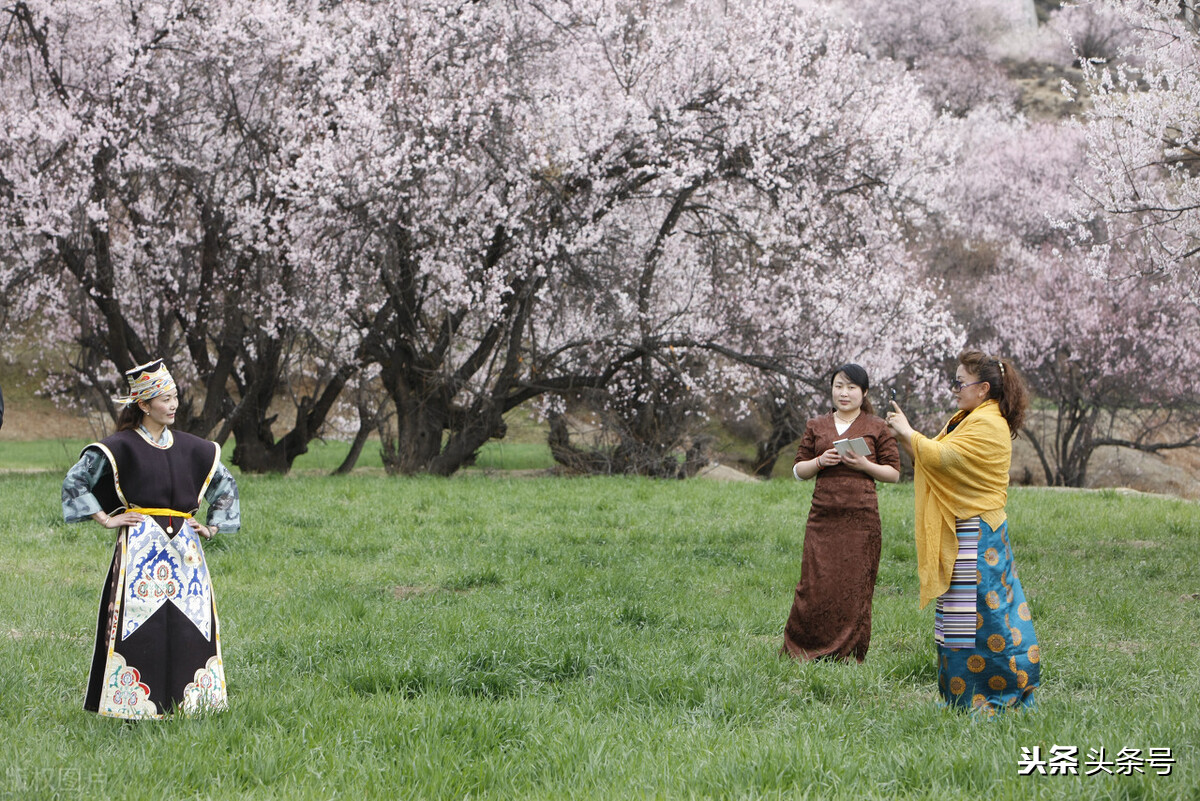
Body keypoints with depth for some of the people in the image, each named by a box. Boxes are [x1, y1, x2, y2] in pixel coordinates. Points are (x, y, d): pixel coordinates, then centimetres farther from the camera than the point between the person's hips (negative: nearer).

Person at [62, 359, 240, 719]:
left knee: (187, 626, 0)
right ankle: (134, 705, -5)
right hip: (139, 546, -4)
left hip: (184, 549, 4)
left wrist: (212, 526, 17)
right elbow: (74, 481, -2)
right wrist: (106, 518, -4)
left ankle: (185, 703, 5)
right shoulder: (122, 447, -2)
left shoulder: (191, 448, 12)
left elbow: (226, 485, 26)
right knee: (139, 625, -9)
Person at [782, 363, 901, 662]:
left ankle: (848, 655, 7)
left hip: (860, 517, -2)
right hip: (823, 515, 2)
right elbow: (798, 470, 15)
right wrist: (820, 461, -4)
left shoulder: (877, 428, 7)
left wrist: (865, 465, -10)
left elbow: (894, 473, 7)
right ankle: (801, 652, 5)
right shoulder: (816, 426, 14)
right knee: (815, 585, -4)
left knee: (854, 587, -2)